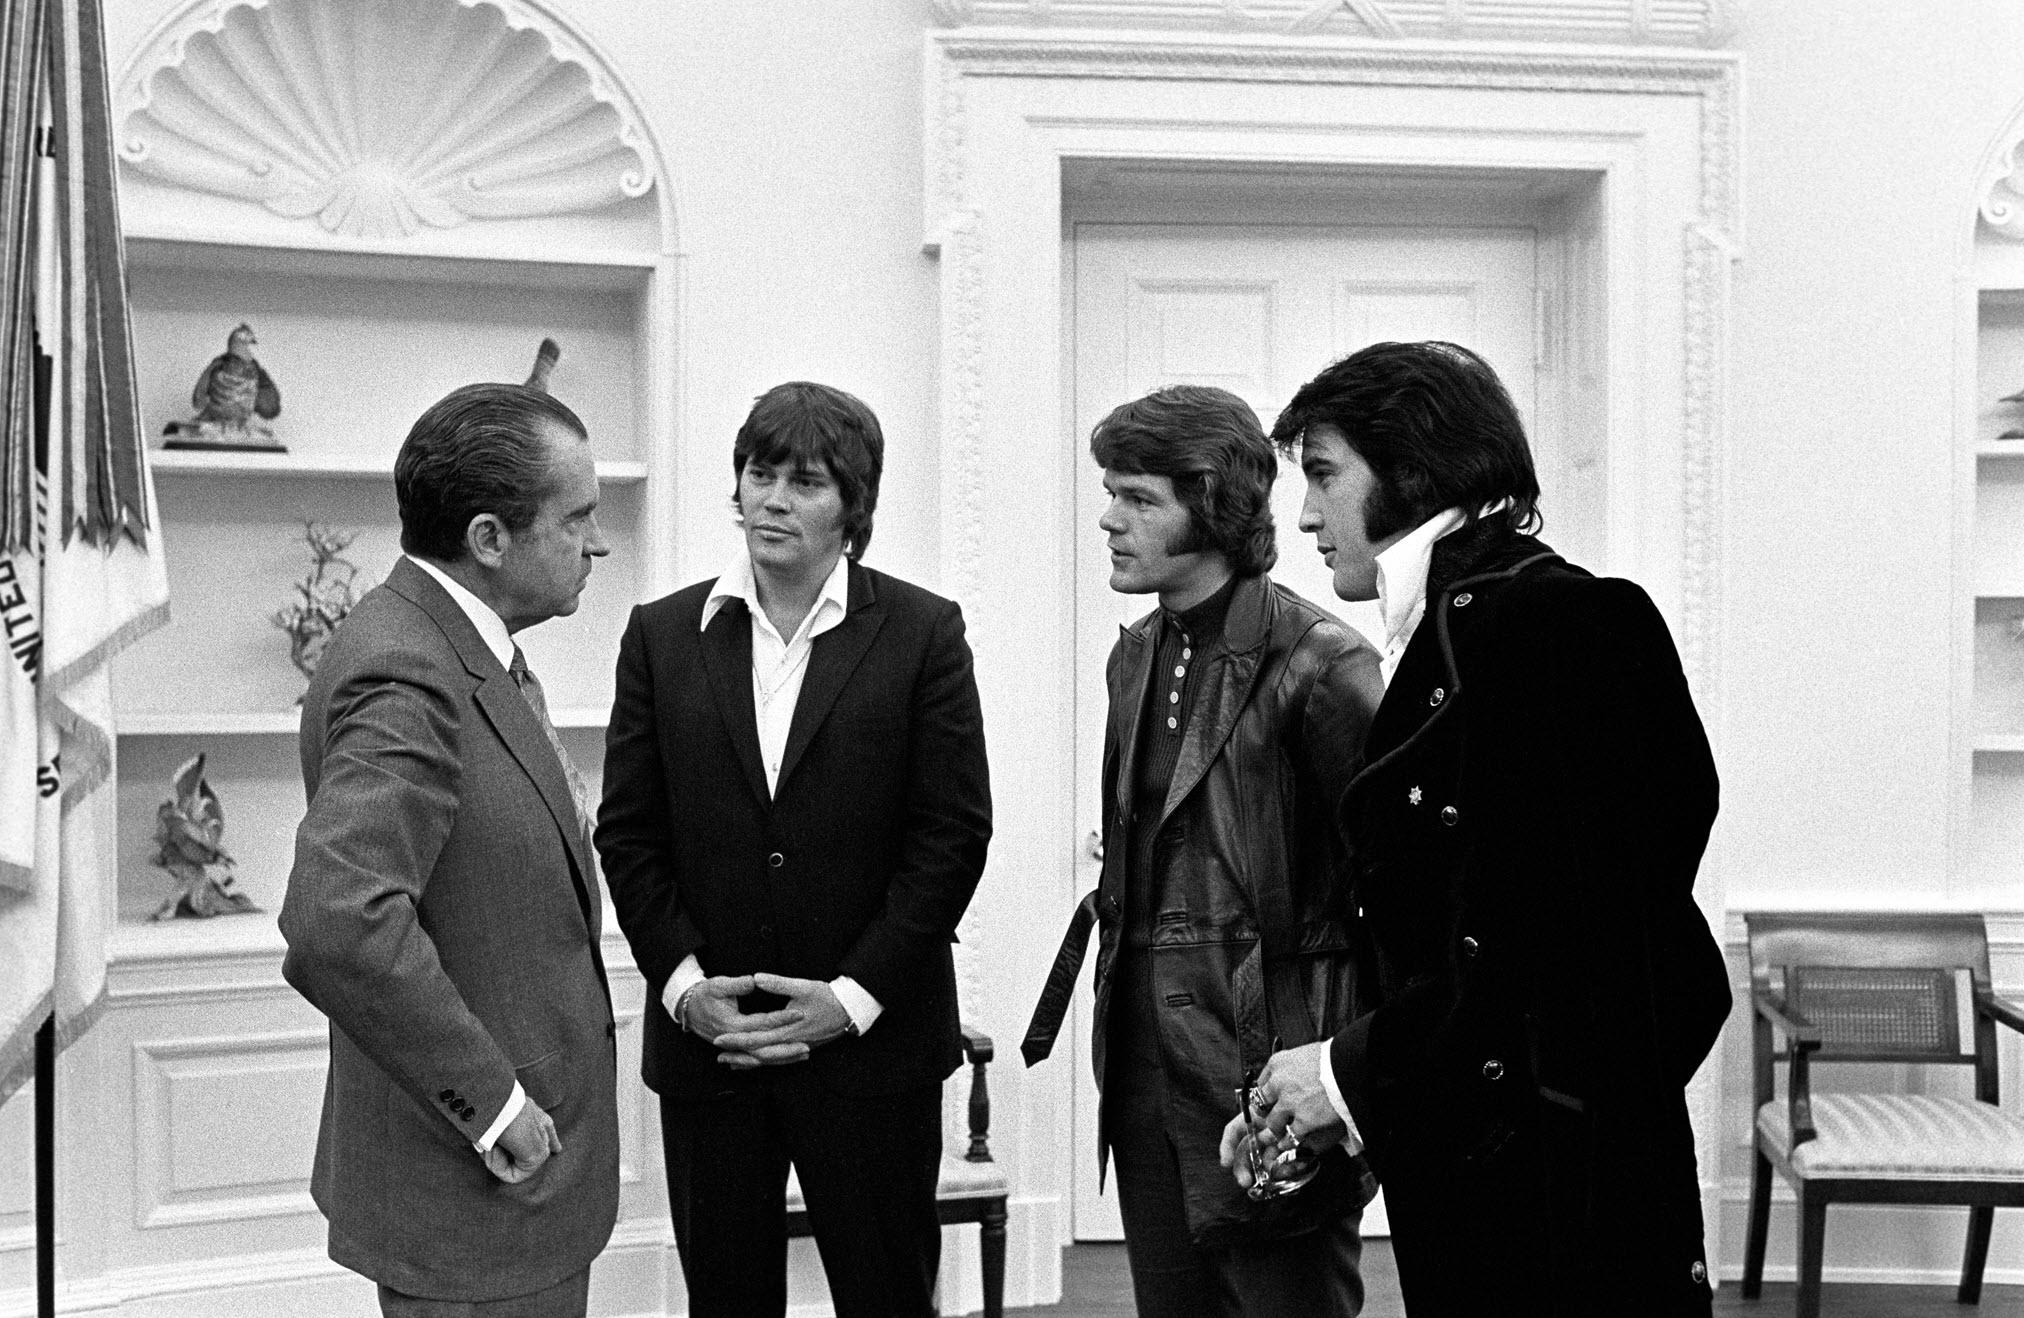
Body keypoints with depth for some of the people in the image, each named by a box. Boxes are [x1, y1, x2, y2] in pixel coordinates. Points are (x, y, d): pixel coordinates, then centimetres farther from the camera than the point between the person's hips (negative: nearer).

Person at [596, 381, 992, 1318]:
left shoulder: (922, 633, -2)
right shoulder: (662, 634, 5)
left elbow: (954, 831, -5)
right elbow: (628, 832, 5)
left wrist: (857, 994, -11)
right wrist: (682, 980, -8)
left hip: (870, 1039, -2)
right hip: (703, 1036, 2)